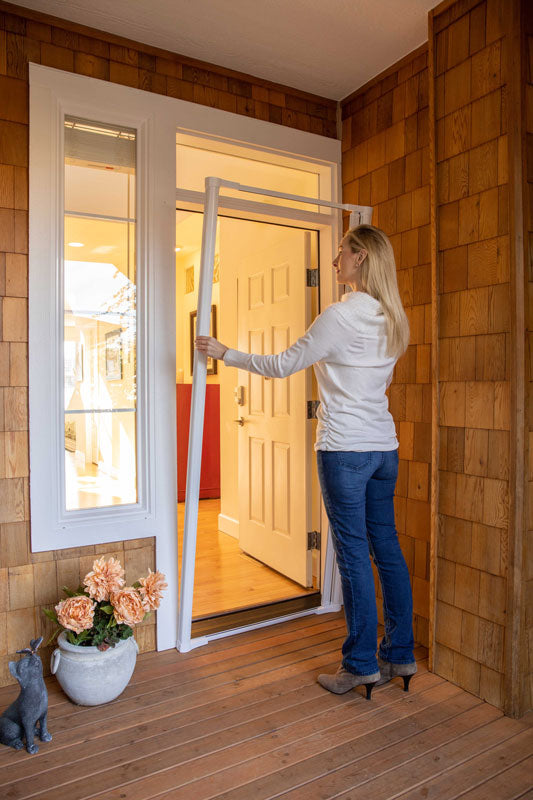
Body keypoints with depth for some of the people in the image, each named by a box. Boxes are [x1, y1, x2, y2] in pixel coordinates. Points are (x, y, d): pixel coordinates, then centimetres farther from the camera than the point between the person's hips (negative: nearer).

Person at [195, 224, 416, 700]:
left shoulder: (341, 316, -13)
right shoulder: (392, 320, 10)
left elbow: (282, 365, -8)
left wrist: (225, 353, 3)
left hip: (345, 449, -8)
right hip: (384, 446, 8)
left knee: (354, 555, 1)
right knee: (386, 547, 14)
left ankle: (361, 665, 16)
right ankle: (400, 655, 26)